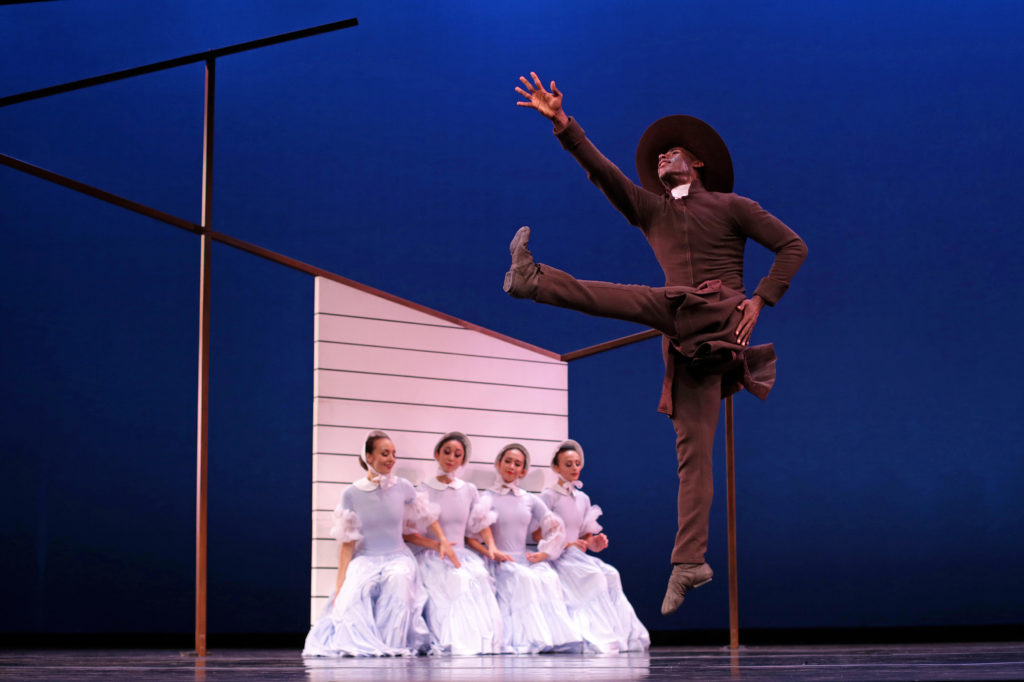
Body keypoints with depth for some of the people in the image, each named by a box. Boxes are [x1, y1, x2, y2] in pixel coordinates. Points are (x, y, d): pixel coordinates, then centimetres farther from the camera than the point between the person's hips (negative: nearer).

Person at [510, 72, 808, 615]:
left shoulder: (731, 206, 13)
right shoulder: (649, 210, 23)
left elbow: (793, 247, 8)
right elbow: (601, 171, 8)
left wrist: (760, 299, -5)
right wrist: (563, 126, -6)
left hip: (719, 313, -4)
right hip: (688, 344, 4)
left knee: (637, 299, -26)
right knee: (692, 448, -4)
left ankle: (536, 279, -24)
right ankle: (691, 561, -9)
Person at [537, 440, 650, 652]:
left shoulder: (583, 498, 18)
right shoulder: (549, 496, -3)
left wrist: (593, 543, -2)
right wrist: (565, 545, -17)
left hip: (577, 555, 6)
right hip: (555, 558, -6)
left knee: (611, 575, -22)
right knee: (594, 576, -30)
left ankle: (624, 634, -26)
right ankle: (601, 639, -32)